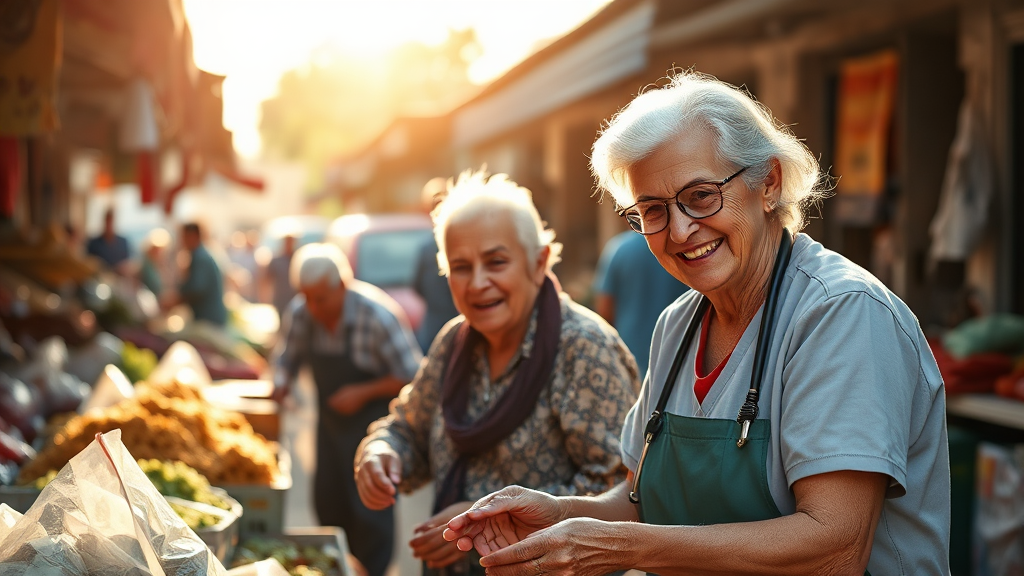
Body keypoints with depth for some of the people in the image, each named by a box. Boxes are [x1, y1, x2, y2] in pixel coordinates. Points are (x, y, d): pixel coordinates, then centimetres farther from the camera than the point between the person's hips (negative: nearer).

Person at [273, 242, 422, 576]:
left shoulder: (378, 316, -23)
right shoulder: (300, 314, -8)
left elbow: (411, 376, -17)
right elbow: (287, 358, 9)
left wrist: (362, 393, -21)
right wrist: (281, 383, -12)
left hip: (373, 420, -5)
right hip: (331, 419, 6)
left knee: (369, 509, -6)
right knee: (328, 504, 12)